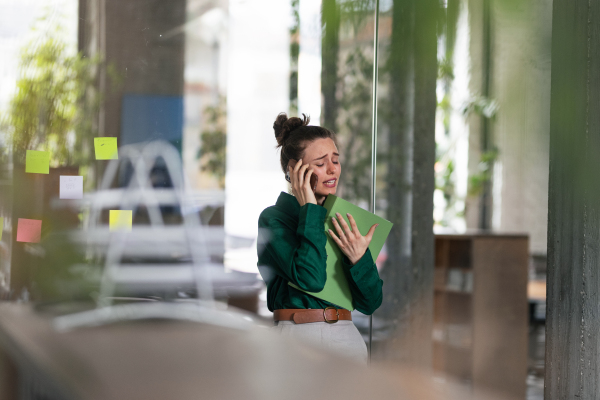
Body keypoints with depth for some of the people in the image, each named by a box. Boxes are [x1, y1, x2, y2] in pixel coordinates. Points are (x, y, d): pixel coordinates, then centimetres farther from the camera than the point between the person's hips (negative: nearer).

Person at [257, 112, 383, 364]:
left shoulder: (345, 221, 14)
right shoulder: (274, 218, -1)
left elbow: (370, 303, 10)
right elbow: (310, 278, -17)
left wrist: (359, 258, -9)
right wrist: (310, 209, -9)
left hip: (349, 340, 4)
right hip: (297, 335, -4)